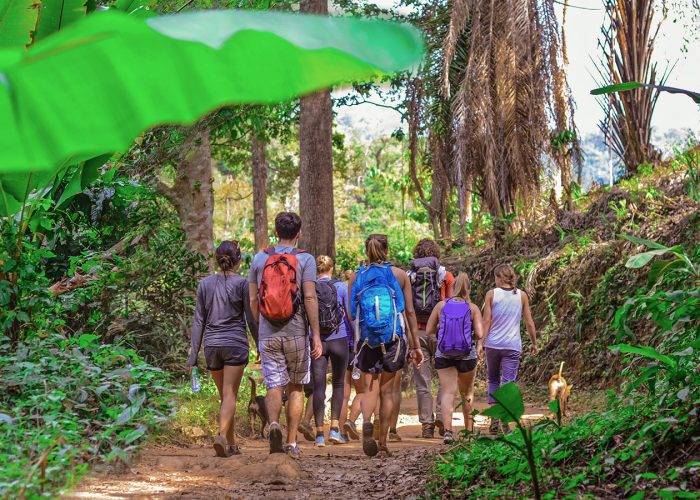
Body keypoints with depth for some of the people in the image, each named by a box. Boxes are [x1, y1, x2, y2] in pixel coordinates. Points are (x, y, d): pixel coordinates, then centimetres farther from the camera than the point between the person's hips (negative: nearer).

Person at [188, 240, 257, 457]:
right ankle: (222, 435, -26)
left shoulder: (205, 283, 6)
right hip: (236, 344, -4)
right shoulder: (242, 283, -4)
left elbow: (198, 321, 6)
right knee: (230, 395, -5)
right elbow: (251, 319, -2)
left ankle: (232, 444, 18)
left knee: (224, 395, 14)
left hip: (212, 345, 4)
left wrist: (193, 355, 8)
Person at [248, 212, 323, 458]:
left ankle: (274, 424, -25)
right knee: (296, 387, 10)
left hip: (268, 333, 1)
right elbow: (309, 298, -11)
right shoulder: (305, 259, -3)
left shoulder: (259, 259, 5)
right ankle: (292, 443, 10)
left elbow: (253, 300, 6)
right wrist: (316, 335, -8)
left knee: (274, 385, 3)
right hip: (296, 332, -1)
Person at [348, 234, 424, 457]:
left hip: (366, 338, 0)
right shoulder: (399, 275, 0)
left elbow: (351, 314, 2)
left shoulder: (357, 277, 2)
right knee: (387, 389, 9)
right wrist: (415, 345, 5)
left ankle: (366, 422, -23)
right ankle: (382, 440, 11)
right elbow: (409, 312, 0)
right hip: (394, 338, 0)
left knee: (369, 388, 6)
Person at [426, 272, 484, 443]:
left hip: (444, 356, 0)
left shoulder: (441, 305, -2)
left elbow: (429, 330, 2)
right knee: (467, 393, 18)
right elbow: (480, 334, -12)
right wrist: (470, 332, 9)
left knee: (447, 392, -2)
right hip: (467, 356, 0)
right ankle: (469, 431, 26)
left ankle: (448, 430, -20)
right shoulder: (473, 308, -5)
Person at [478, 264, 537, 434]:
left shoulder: (491, 294, 0)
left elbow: (486, 320, -5)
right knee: (508, 382, -2)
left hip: (492, 344, 0)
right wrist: (534, 343, 18)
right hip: (513, 345, 0)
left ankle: (494, 419, 8)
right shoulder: (521, 295, 4)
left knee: (493, 380, 15)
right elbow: (529, 322, 7)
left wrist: (481, 343, -4)